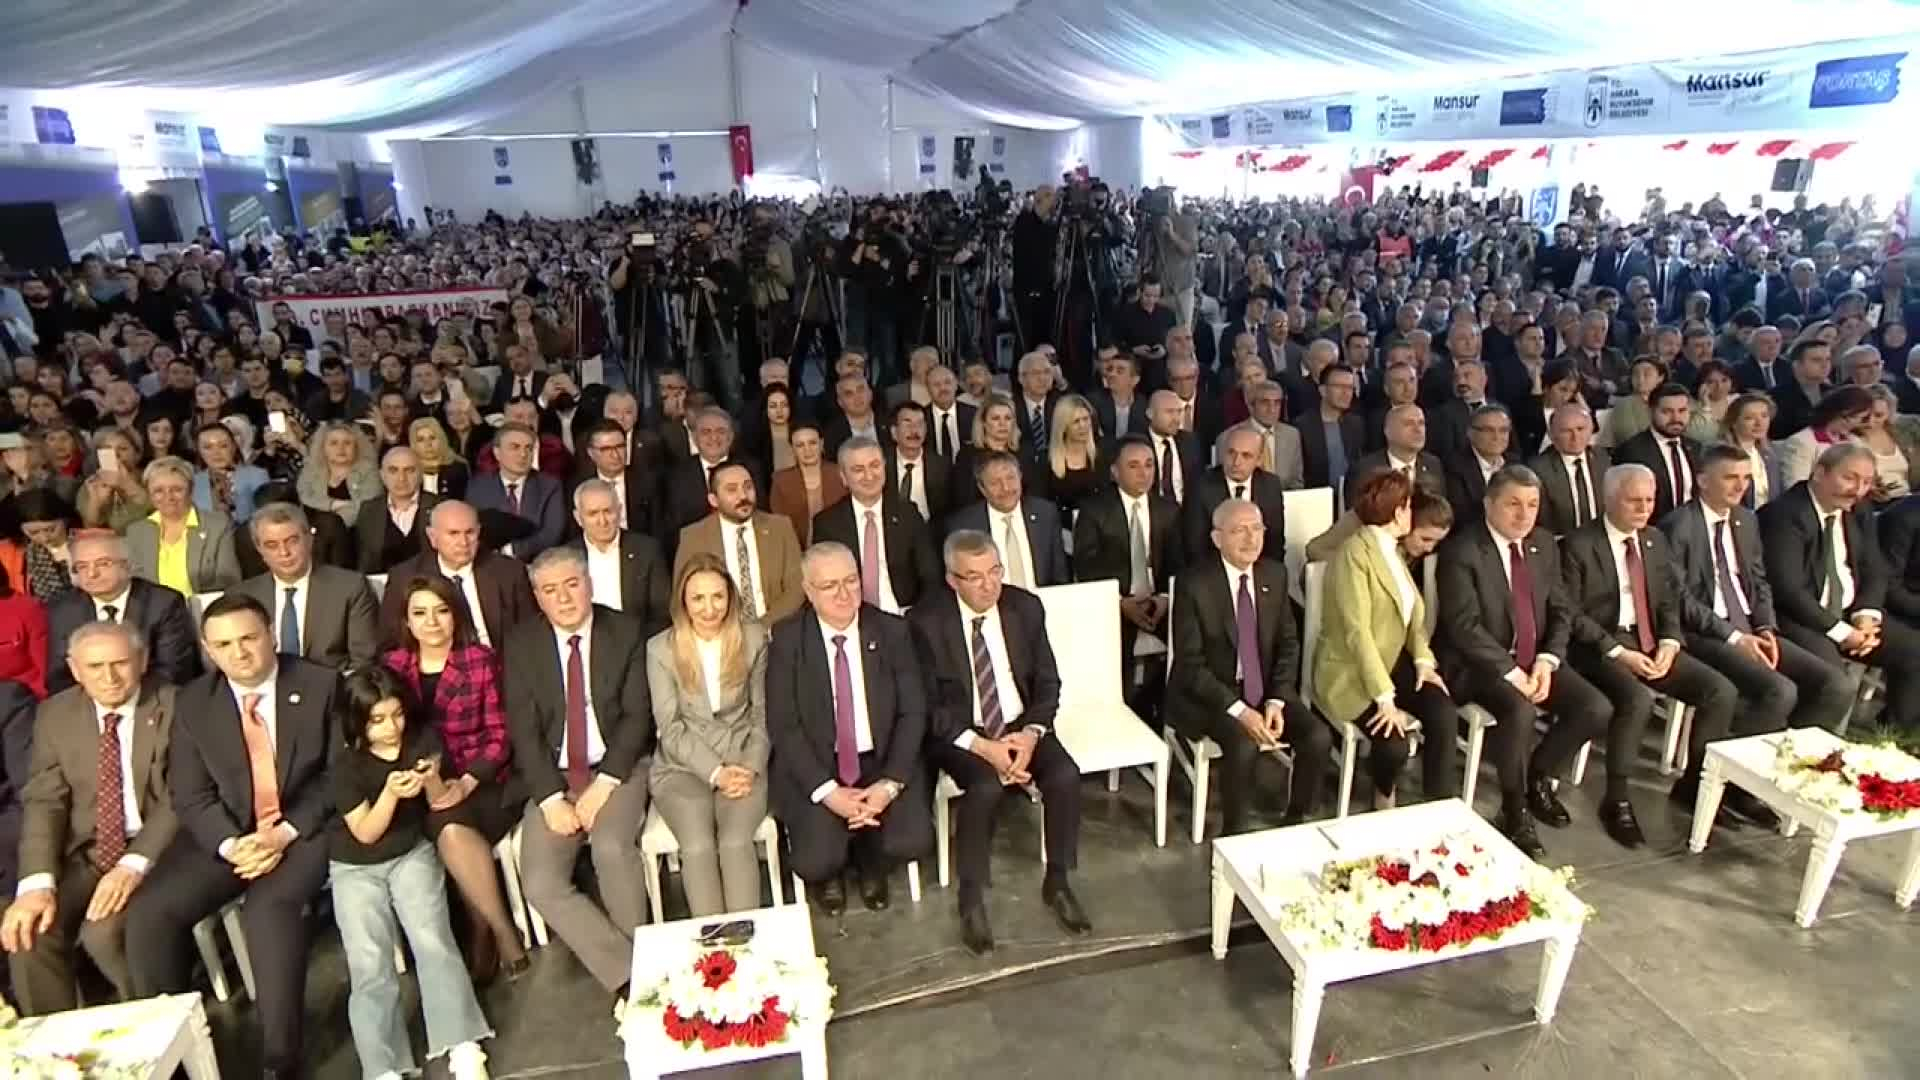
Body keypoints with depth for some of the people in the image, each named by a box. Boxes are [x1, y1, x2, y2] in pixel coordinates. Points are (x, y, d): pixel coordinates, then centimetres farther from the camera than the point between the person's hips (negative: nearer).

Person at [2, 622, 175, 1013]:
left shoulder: (175, 707, -8)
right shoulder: (55, 714, 4)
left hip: (157, 850, -4)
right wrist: (38, 882, -16)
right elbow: (43, 802, -1)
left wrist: (135, 863, -24)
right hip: (84, 853, 4)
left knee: (104, 933, -25)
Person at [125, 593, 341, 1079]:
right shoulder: (192, 702, 5)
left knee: (269, 906, -29)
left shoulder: (321, 685, -4)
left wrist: (285, 833, -17)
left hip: (306, 828, -4)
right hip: (225, 835, 4)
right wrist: (231, 845, -16)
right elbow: (191, 796, 2)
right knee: (148, 911, -17)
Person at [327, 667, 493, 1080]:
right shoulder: (346, 765, -14)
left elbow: (440, 804, 1)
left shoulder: (424, 739, -9)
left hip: (412, 853, 1)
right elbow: (366, 833, -13)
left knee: (433, 943, -16)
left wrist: (431, 781, -22)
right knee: (369, 967, -13)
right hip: (356, 867, 0)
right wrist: (390, 792, -30)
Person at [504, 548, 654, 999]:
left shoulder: (626, 631, -3)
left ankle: (636, 963, -8)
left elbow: (637, 714, -6)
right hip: (552, 777, 2)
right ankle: (629, 973, -6)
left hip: (618, 769, -2)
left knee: (612, 847, -29)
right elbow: (523, 730, -3)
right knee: (540, 885, -16)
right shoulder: (521, 644, 1)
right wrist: (552, 799, -13)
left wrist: (603, 785, -15)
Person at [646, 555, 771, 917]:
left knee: (736, 842, -26)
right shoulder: (661, 649, -4)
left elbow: (763, 713, 4)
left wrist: (750, 767, -10)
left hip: (743, 762, 1)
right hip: (683, 767, 0)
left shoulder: (753, 638, -1)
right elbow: (671, 729, -5)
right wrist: (716, 773, -15)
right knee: (698, 846, -26)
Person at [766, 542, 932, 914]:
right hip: (813, 769, -1)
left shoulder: (893, 631, -2)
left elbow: (913, 712, -3)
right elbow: (782, 726, -9)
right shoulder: (787, 639, -6)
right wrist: (827, 791, -19)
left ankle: (870, 862, 17)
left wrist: (890, 783, -16)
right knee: (816, 862, -22)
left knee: (912, 841, -20)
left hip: (882, 762, 2)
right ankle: (830, 872, 18)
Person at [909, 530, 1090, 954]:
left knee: (1065, 775, -23)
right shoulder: (927, 621, -12)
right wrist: (984, 747, -22)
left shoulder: (1026, 606, -2)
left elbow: (1048, 682, 3)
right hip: (959, 733, -3)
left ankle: (1057, 882, 1)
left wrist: (1031, 734, -16)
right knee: (986, 787, -32)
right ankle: (971, 898, -9)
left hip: (1021, 725, 4)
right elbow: (928, 707, -12)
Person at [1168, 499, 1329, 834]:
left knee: (1318, 738, -15)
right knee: (1244, 746, -30)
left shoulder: (1275, 575, 1)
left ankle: (1297, 820, 9)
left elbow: (1288, 644, 6)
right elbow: (1190, 664, -16)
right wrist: (1238, 710, -23)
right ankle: (1233, 834, -6)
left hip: (1265, 689, 5)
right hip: (1209, 694, -5)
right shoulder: (1194, 585, -16)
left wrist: (1276, 701, -9)